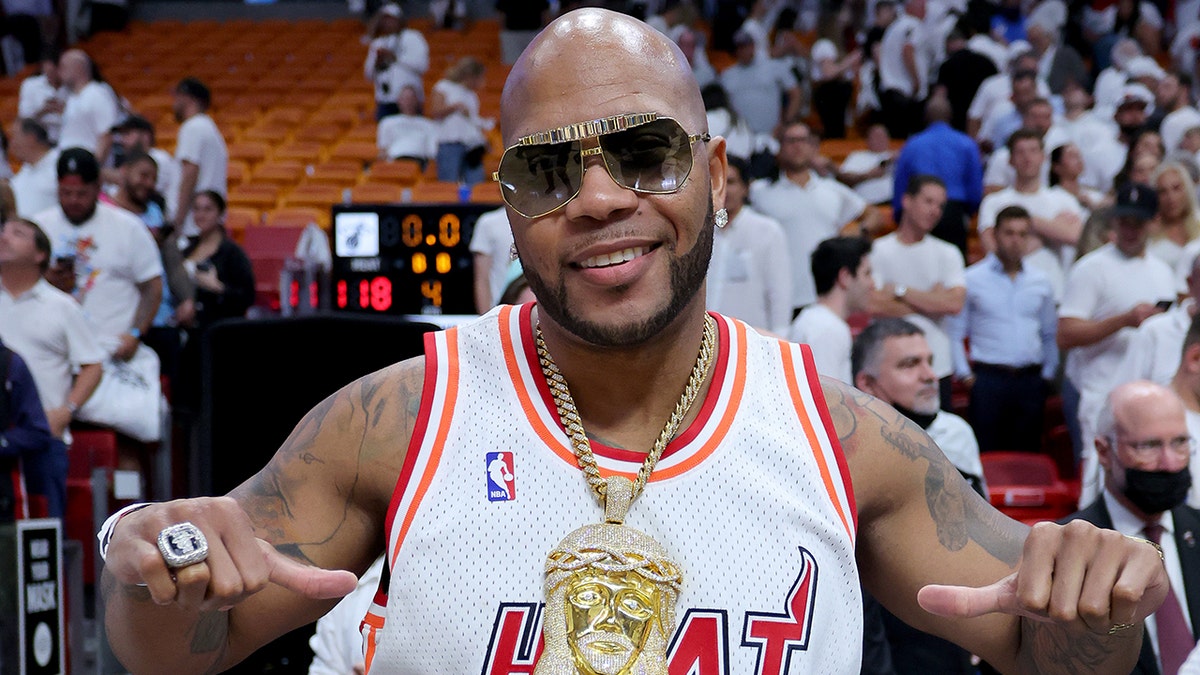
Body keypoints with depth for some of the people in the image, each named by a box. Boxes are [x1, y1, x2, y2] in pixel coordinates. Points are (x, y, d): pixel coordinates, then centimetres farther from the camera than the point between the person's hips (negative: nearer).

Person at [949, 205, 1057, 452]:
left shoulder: (1040, 282, 13)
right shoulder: (972, 279, 1)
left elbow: (1050, 334, 21)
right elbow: (955, 333, 1)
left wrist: (1048, 373, 13)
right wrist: (965, 374, -5)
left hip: (1031, 382, 4)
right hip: (988, 378, -4)